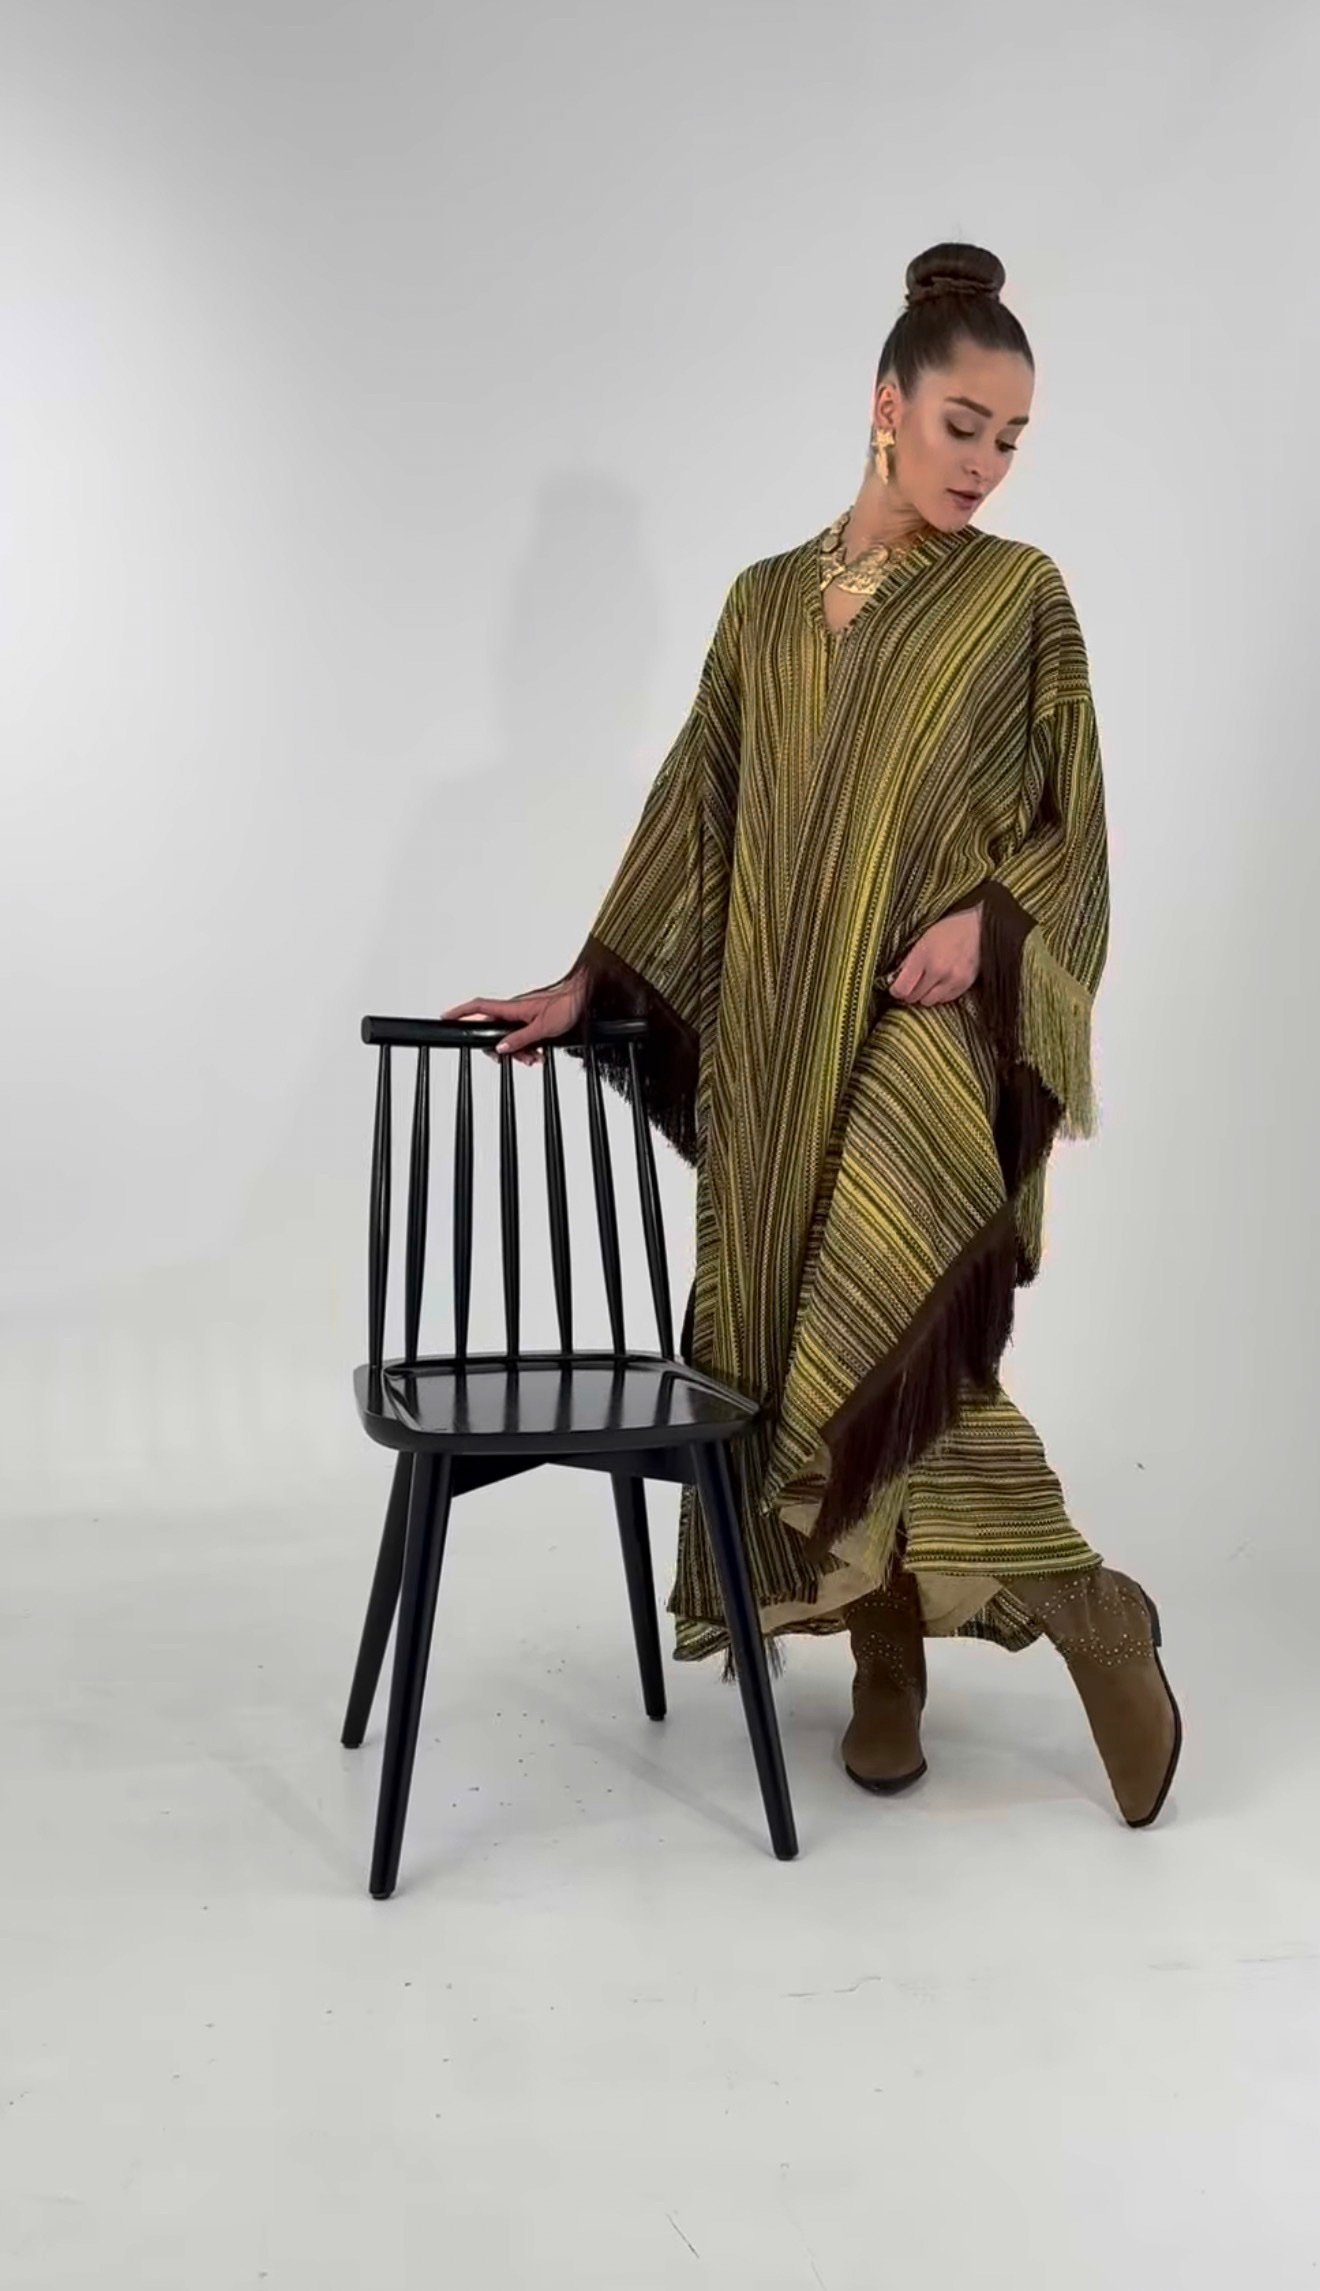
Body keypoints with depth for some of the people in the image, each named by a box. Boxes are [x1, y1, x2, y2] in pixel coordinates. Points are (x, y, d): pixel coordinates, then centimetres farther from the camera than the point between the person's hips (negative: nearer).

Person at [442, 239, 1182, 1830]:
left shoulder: (1023, 595, 4)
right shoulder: (765, 602, 13)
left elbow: (1072, 824, 1)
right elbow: (697, 816, 12)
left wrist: (985, 920, -18)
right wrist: (588, 983, 7)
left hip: (935, 1032, -4)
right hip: (781, 1036, 4)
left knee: (890, 1336, -19)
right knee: (788, 1341, 5)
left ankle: (1085, 1608, 1)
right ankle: (886, 1663, 21)